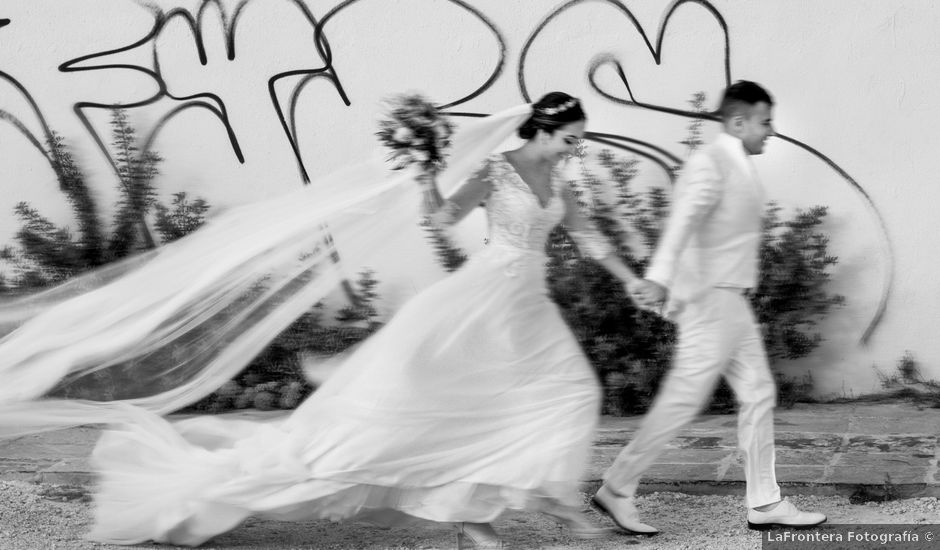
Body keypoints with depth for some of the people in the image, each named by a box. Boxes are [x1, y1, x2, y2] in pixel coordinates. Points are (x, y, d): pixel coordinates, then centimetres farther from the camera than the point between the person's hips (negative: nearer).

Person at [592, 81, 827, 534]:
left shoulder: (737, 167, 16)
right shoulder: (710, 164, -15)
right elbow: (683, 221, -31)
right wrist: (659, 278, -44)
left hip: (732, 303, 10)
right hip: (711, 300, -10)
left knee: (758, 395, 9)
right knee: (682, 401, -7)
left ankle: (764, 503, 14)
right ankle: (616, 490, 3)